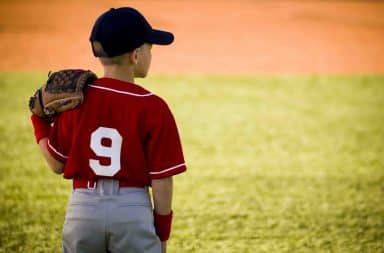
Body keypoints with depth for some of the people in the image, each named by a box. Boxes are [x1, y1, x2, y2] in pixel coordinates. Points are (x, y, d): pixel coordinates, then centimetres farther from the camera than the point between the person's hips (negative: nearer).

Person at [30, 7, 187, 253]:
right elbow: (161, 181, -7)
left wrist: (39, 122, 20)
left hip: (83, 210, 3)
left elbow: (57, 164, 6)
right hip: (134, 213, -3)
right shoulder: (153, 108, -8)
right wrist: (162, 233, 6)